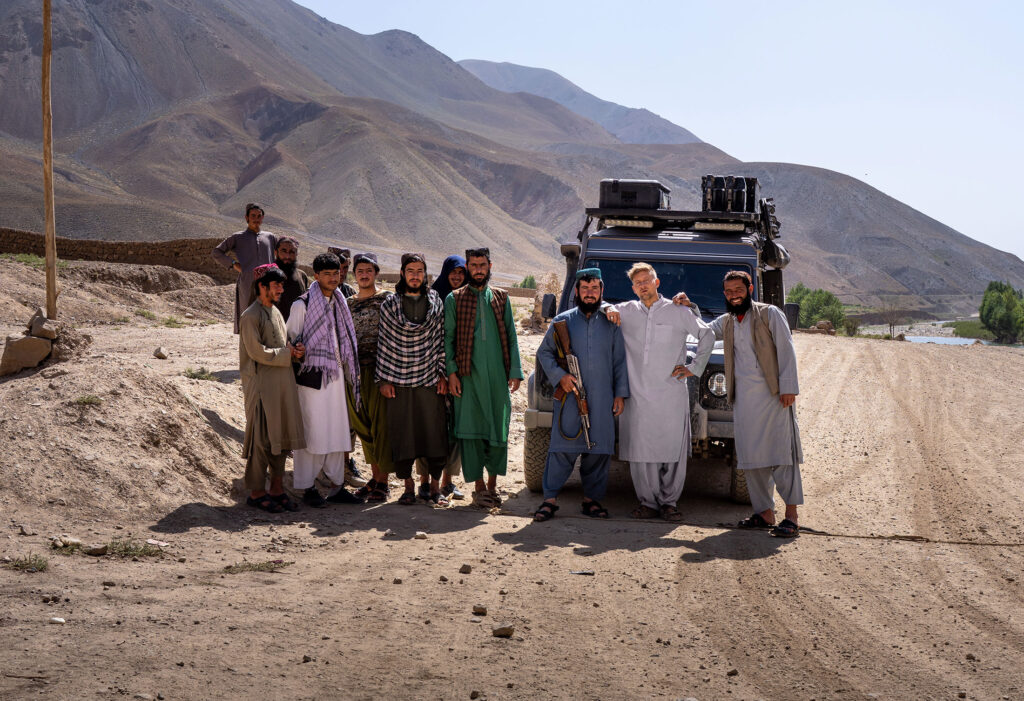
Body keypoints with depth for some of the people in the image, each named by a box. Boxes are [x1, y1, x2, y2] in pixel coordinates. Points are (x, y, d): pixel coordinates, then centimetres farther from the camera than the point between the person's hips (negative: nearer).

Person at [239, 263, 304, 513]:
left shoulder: (275, 312, 16)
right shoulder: (251, 316, -10)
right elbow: (257, 352, -16)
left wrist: (290, 348, 0)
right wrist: (288, 353, -10)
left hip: (282, 382, 8)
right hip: (261, 385, -8)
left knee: (282, 436, 9)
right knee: (262, 439, -4)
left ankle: (277, 489, 17)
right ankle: (256, 492, 4)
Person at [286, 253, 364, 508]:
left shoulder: (339, 303, 14)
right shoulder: (302, 304, -7)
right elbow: (290, 339, -3)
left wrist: (350, 371, 18)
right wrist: (298, 352, -21)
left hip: (336, 374, 7)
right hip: (312, 375, -7)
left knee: (337, 430, 8)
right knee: (312, 431, -5)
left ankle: (337, 486, 16)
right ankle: (307, 488, 4)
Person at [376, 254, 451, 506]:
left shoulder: (436, 303, 7)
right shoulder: (389, 305, 5)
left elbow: (442, 339, 6)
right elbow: (384, 342, 4)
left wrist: (443, 374, 0)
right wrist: (384, 378, -1)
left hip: (430, 380, 0)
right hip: (399, 381, 0)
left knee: (435, 432, 0)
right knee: (402, 435, 2)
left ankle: (435, 486, 11)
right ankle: (408, 486, 13)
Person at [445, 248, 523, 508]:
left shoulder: (501, 298, 13)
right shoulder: (454, 299, 7)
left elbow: (511, 336, 11)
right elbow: (448, 338, 4)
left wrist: (515, 371, 2)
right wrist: (451, 372, -6)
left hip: (497, 375, 2)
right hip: (468, 375, -2)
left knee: (499, 428, 4)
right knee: (471, 429, -4)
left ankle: (492, 483, 17)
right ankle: (479, 486, 5)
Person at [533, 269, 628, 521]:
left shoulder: (610, 323, 10)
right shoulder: (562, 321, 7)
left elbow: (620, 362, 11)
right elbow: (544, 353, 9)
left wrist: (620, 394, 5)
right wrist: (559, 375, -7)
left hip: (602, 400, 2)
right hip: (569, 397, -2)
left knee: (599, 450, 3)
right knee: (562, 448, -6)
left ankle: (592, 499, 14)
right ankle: (550, 499, -1)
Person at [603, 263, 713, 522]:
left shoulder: (678, 312, 6)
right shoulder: (626, 311, 12)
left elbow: (707, 335, 14)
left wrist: (695, 367, 8)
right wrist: (609, 310, 2)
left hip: (672, 393, -1)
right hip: (638, 394, 2)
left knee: (673, 451, -1)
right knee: (640, 452, 0)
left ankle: (669, 502, 10)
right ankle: (648, 502, 10)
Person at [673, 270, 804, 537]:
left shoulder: (769, 314, 2)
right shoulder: (726, 322, 18)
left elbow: (786, 350, -4)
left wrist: (788, 387, -13)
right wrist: (686, 308, 13)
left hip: (773, 394, -5)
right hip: (743, 398, 5)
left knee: (781, 453, -7)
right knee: (750, 456, 4)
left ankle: (791, 515, -6)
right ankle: (764, 513, 11)